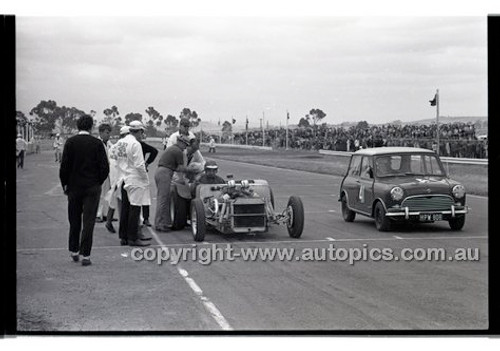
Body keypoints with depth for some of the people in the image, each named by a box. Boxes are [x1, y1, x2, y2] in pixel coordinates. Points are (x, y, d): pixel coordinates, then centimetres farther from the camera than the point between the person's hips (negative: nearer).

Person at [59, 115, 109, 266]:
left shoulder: (70, 142, -5)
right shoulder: (97, 143, -6)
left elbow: (64, 166, -7)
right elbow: (105, 167, -7)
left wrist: (65, 184, 6)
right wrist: (98, 182, 9)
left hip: (74, 187, 1)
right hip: (92, 188, -1)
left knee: (74, 221, 15)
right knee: (88, 221, 1)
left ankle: (74, 251, 25)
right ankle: (85, 255, -2)